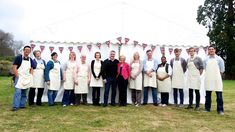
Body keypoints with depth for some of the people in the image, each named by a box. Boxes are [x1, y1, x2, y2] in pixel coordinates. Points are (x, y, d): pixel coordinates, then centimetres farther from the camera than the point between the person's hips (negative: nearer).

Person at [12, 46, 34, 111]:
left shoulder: (30, 59, 11)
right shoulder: (18, 57, -5)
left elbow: (31, 69, 18)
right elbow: (14, 67, -9)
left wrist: (30, 77, 6)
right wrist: (18, 76, -14)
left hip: (27, 78, 6)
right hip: (19, 78, -5)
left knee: (24, 93, 9)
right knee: (18, 92, -11)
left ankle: (22, 105, 17)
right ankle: (15, 106, -7)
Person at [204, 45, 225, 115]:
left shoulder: (219, 59, 0)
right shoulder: (206, 59, 6)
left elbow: (222, 70, 3)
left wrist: (215, 73, 6)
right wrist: (209, 73, 5)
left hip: (217, 79, -2)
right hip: (208, 79, 2)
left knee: (219, 95, -2)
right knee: (208, 94, 9)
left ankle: (220, 110, 6)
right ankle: (207, 108, 18)